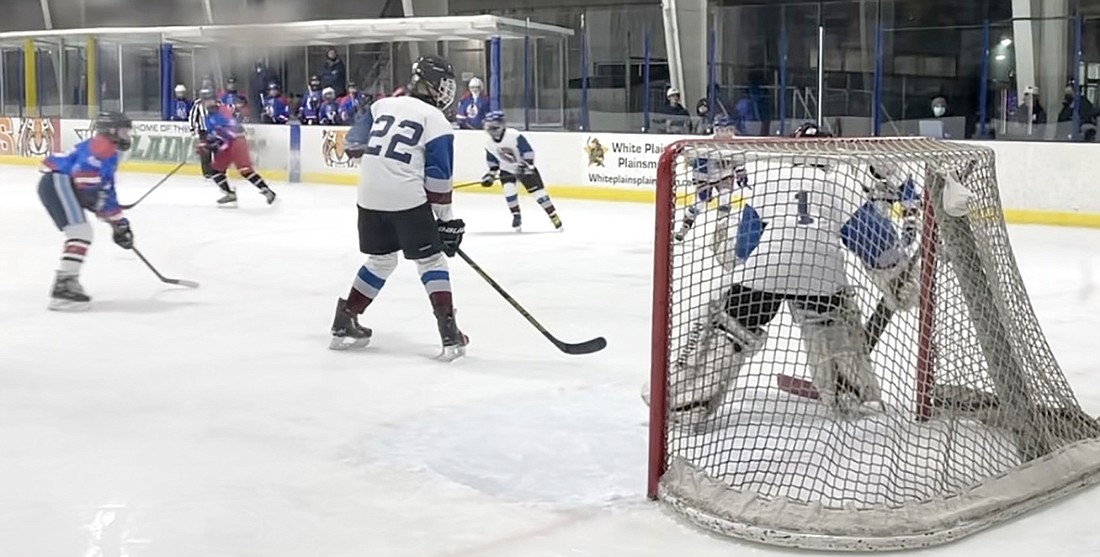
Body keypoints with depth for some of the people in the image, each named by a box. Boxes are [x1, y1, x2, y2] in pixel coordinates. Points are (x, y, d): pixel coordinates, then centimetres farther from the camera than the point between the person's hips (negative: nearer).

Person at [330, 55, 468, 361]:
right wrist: (446, 219, 2)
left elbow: (353, 142, 18)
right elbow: (438, 179, -5)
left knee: (381, 259, 22)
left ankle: (344, 323, 25)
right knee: (431, 260, 4)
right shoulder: (437, 122, -3)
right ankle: (449, 334, -5)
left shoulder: (383, 105, 12)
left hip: (369, 197, 6)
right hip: (408, 198, -6)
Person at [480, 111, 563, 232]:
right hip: (506, 170, 4)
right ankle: (516, 216, -1)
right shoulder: (489, 144, -8)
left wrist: (526, 164, -30)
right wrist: (491, 174, 4)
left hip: (525, 168, -4)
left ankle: (554, 216, 2)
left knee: (537, 191, -7)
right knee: (509, 190, -21)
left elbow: (528, 151, -23)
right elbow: (492, 160, 9)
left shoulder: (515, 136, -27)